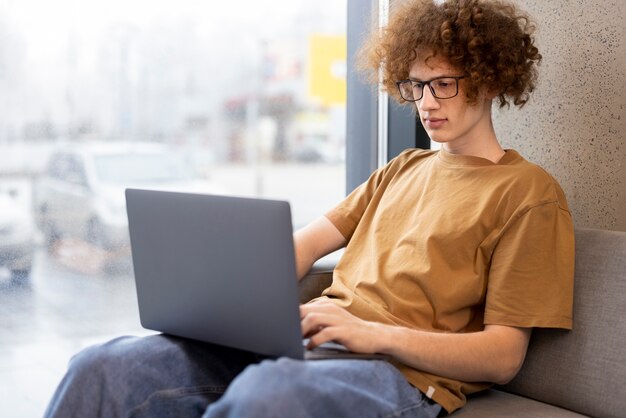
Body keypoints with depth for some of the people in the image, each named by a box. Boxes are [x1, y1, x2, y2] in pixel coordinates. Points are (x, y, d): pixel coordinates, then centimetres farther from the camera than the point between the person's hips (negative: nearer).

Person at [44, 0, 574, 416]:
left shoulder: (529, 192, 4)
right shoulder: (405, 167, 26)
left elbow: (503, 356, -3)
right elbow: (308, 243, 20)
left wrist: (374, 332, -16)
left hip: (400, 371, -6)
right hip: (307, 341, 7)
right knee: (102, 368, -17)